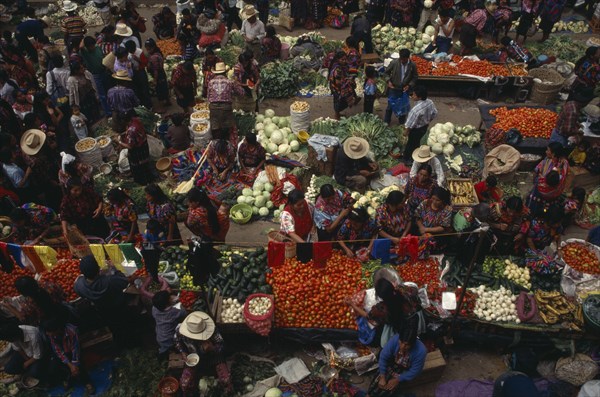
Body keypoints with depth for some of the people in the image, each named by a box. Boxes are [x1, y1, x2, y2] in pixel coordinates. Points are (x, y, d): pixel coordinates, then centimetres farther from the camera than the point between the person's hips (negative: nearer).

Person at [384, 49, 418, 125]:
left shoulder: (412, 65, -13)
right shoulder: (394, 62, -15)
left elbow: (415, 77, 0)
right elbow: (386, 72, 0)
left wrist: (409, 85, -13)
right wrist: (388, 81, -13)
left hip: (405, 89, 1)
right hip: (393, 88, -1)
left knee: (403, 106, 15)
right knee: (390, 106, 10)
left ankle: (402, 123, 33)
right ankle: (386, 122, 26)